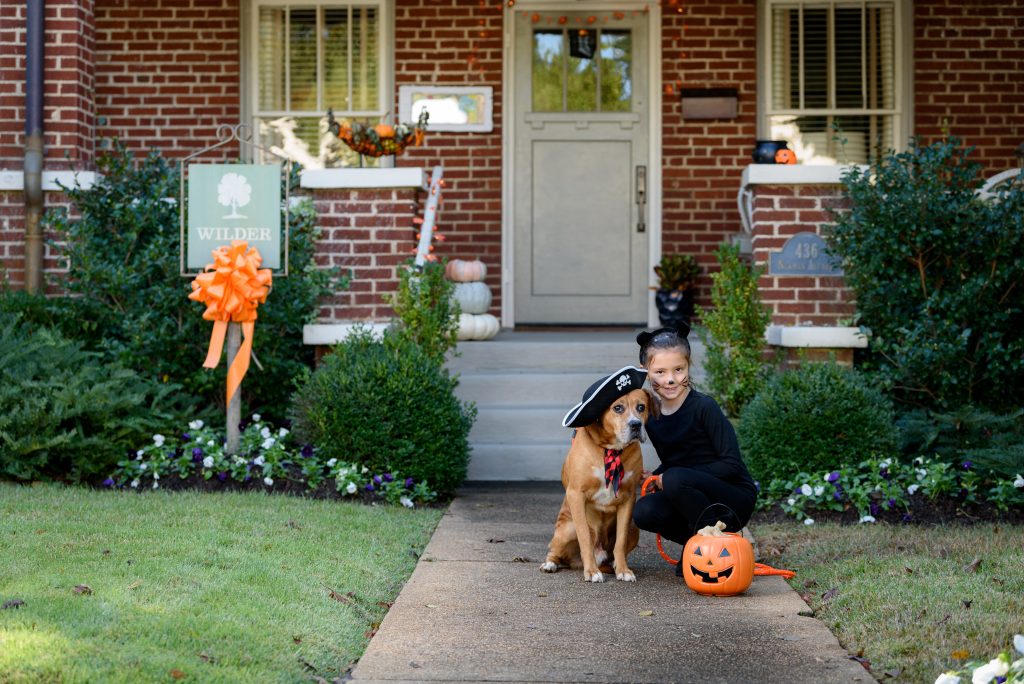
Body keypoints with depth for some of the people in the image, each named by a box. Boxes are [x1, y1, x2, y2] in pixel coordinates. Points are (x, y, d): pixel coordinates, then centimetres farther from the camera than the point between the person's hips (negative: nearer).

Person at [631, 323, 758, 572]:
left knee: (676, 479, -32)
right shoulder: (651, 417, 5)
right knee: (644, 511, -23)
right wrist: (655, 478, -5)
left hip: (735, 499, -6)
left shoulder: (703, 407, -14)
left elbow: (732, 464, -17)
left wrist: (668, 479, -18)